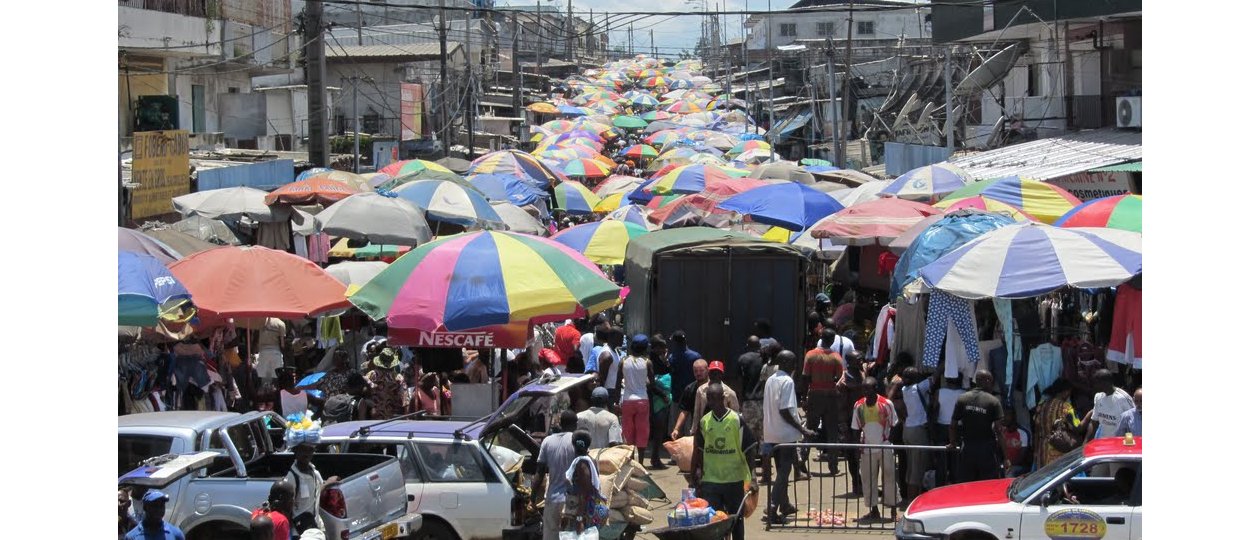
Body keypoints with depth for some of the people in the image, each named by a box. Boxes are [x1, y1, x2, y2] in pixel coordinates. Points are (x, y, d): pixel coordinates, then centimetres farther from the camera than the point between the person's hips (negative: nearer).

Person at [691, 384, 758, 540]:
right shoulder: (704, 422, 3)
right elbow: (697, 451, 12)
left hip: (734, 480, -2)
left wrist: (752, 478, -10)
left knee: (736, 518, 10)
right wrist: (693, 477, 12)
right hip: (709, 480, 2)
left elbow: (748, 451, -5)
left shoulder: (737, 420, -6)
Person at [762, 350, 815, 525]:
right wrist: (803, 429, -16)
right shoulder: (787, 382, -15)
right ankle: (773, 509, -13)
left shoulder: (770, 380, 10)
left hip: (771, 434, 8)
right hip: (786, 434, -8)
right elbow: (784, 411, -21)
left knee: (781, 470, 20)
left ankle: (784, 505, 32)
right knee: (784, 472, -5)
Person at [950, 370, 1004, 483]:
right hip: (987, 448, -3)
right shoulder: (993, 401, -8)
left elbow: (953, 425, 3)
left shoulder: (962, 399, 1)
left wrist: (953, 443, 18)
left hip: (967, 447, 3)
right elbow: (998, 428, -13)